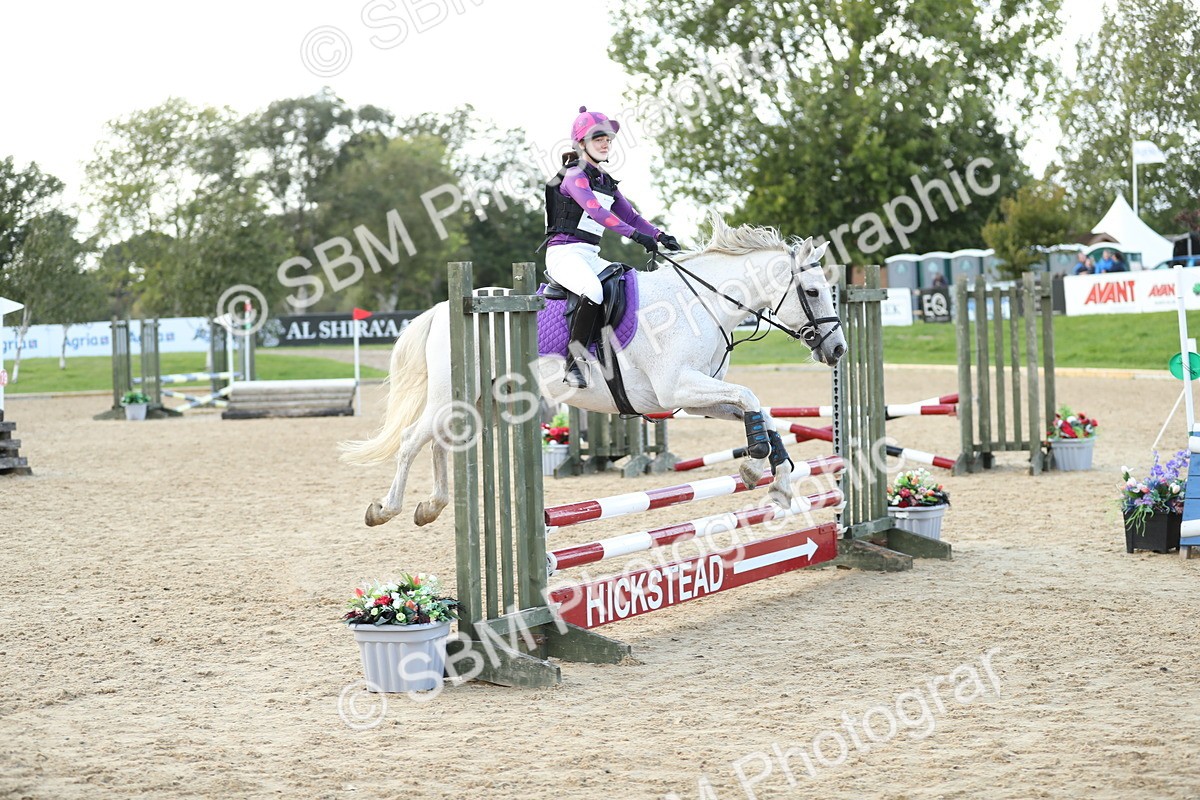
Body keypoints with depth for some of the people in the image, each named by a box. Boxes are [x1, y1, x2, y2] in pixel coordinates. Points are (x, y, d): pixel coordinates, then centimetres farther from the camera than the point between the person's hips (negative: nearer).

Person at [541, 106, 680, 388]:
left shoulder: (606, 181, 19)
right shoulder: (575, 176, -8)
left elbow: (630, 215, 18)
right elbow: (595, 211, -23)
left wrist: (660, 235, -1)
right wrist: (635, 234, -33)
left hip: (590, 257, 9)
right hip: (564, 253, -9)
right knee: (593, 292, -36)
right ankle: (573, 364, -28)